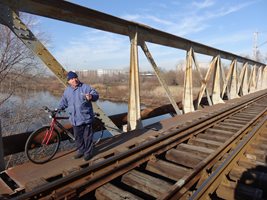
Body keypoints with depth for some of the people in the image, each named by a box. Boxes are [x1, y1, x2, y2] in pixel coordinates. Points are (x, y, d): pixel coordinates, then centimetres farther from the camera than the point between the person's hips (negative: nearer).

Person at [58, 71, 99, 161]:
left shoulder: (85, 87, -7)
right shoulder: (67, 90, 9)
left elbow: (96, 94, -13)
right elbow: (64, 102, 20)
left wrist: (91, 96, -35)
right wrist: (58, 109, 6)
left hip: (86, 118, -4)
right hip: (75, 119, 5)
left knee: (87, 136, 6)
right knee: (78, 137, 16)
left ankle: (88, 152, 22)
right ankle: (81, 151, 35)